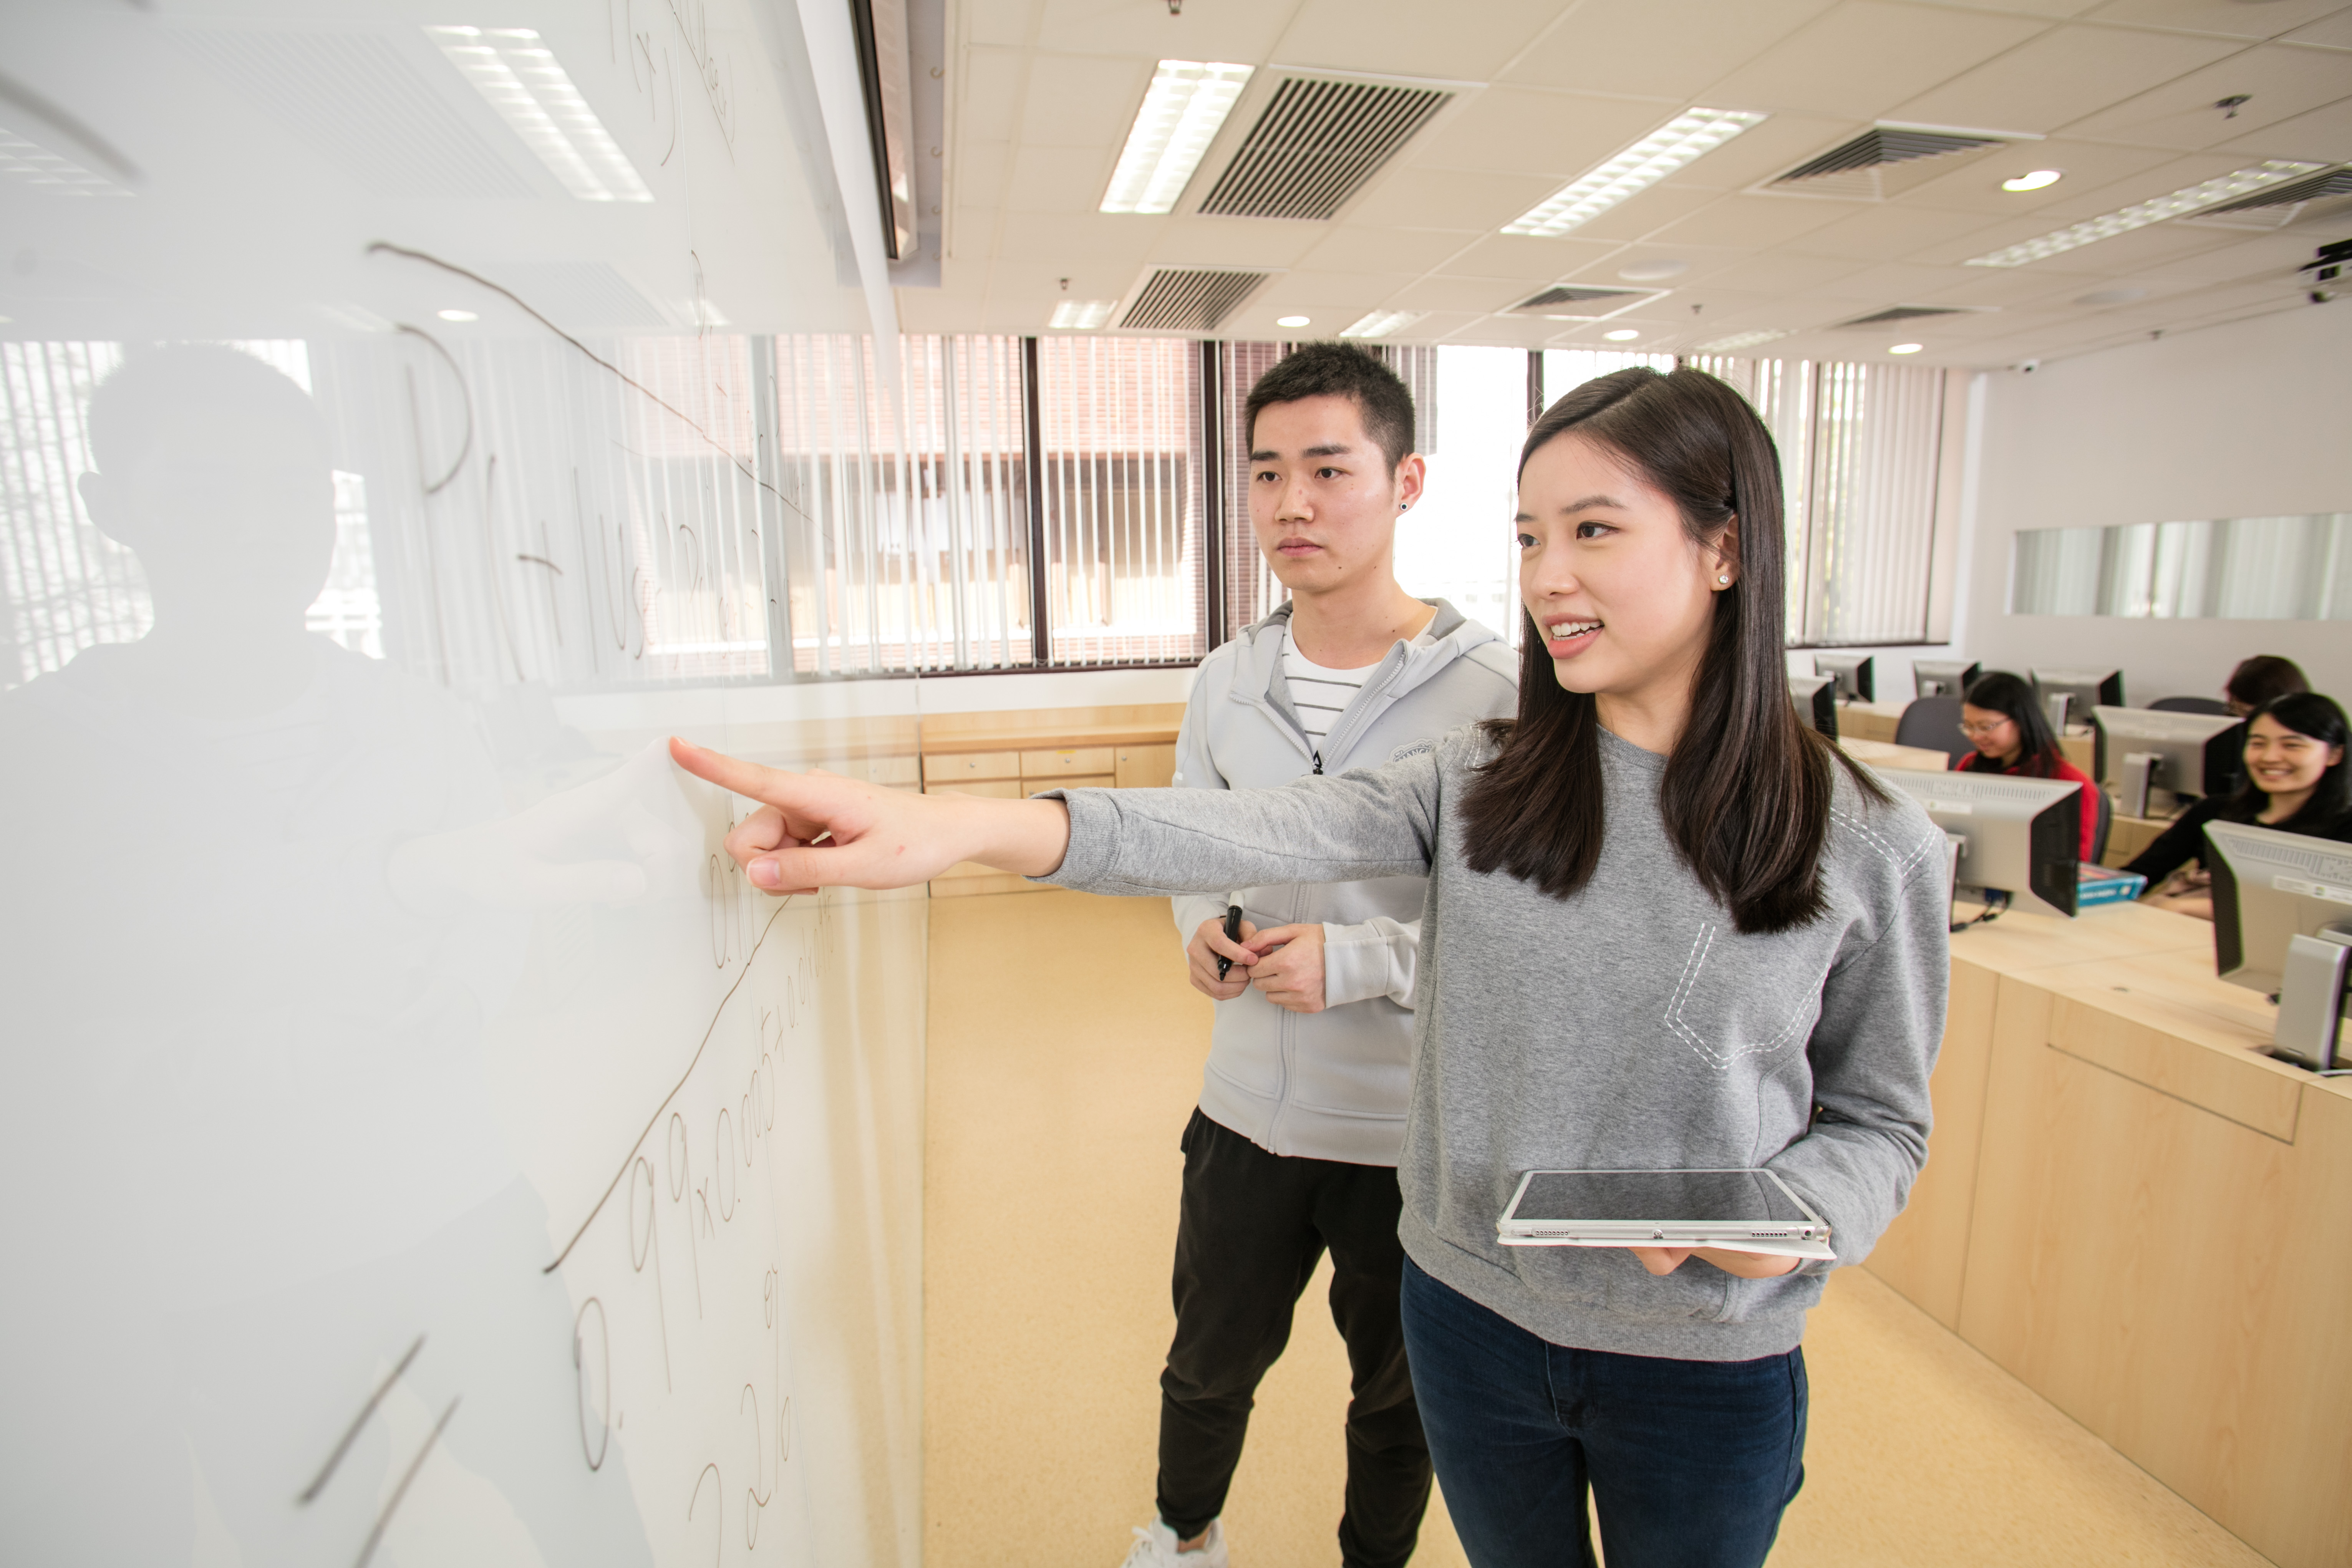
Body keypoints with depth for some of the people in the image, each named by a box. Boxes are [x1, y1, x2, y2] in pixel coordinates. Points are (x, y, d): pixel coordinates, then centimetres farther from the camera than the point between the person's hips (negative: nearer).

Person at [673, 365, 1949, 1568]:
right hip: (1471, 1318, 1)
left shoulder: (1868, 850, -12)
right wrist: (965, 826, -39)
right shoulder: (1476, 784, -10)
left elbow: (1879, 1120, 0)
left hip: (1705, 1366, -1)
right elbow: (1261, 836, -26)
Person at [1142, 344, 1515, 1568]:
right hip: (1247, 1108, 4)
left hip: (1415, 1131, -4)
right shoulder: (1226, 681, -1)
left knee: (1400, 1399, 24)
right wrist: (1200, 926, -9)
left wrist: (1357, 961, -24)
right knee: (1208, 1363, 27)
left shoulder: (1492, 693, -18)